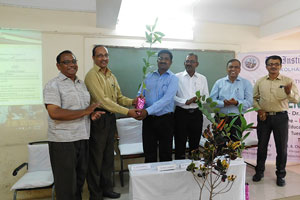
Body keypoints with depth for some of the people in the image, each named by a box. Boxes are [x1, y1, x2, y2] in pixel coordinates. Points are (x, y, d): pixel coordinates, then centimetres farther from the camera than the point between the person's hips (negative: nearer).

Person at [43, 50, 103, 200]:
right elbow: (54, 113, -20)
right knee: (66, 183, 6)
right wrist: (85, 111, -19)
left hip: (83, 138, 7)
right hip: (63, 141, -7)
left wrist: (92, 114, 1)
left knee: (80, 178, 20)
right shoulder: (53, 85, -9)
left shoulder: (82, 84, 13)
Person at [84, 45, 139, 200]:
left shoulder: (111, 76, 14)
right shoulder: (92, 75, -12)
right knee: (96, 158, 4)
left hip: (110, 118, 8)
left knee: (108, 156, 17)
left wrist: (132, 101, -5)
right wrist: (127, 112, -22)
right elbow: (103, 100, -21)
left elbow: (119, 97, 16)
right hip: (97, 119, -8)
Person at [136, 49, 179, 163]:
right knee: (149, 153, 12)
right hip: (148, 119, 3)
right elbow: (140, 94, 8)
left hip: (165, 119, -3)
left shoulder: (173, 78, -4)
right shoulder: (149, 76, 10)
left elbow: (166, 99, -18)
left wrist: (148, 111, -26)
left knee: (165, 153, 11)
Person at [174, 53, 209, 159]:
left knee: (195, 143, 14)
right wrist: (185, 101, -18)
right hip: (181, 113, -3)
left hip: (196, 113, 3)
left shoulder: (202, 78, 10)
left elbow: (207, 97, 9)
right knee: (180, 143, 5)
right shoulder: (177, 77, 0)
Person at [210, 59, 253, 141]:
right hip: (220, 119, 1)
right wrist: (223, 103, -17)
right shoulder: (219, 82, 8)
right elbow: (212, 100, 0)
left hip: (237, 119, 0)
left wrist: (237, 103, -20)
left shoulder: (246, 83, 7)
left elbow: (249, 102, -2)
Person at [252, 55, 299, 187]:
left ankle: (280, 175, 24)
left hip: (280, 117, -1)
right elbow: (254, 98, 10)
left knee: (282, 147, 7)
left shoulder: (287, 81, -1)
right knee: (262, 146, 11)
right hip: (264, 117, 2)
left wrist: (289, 93, -30)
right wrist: (259, 110, -5)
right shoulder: (260, 81, 4)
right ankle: (259, 171, 28)